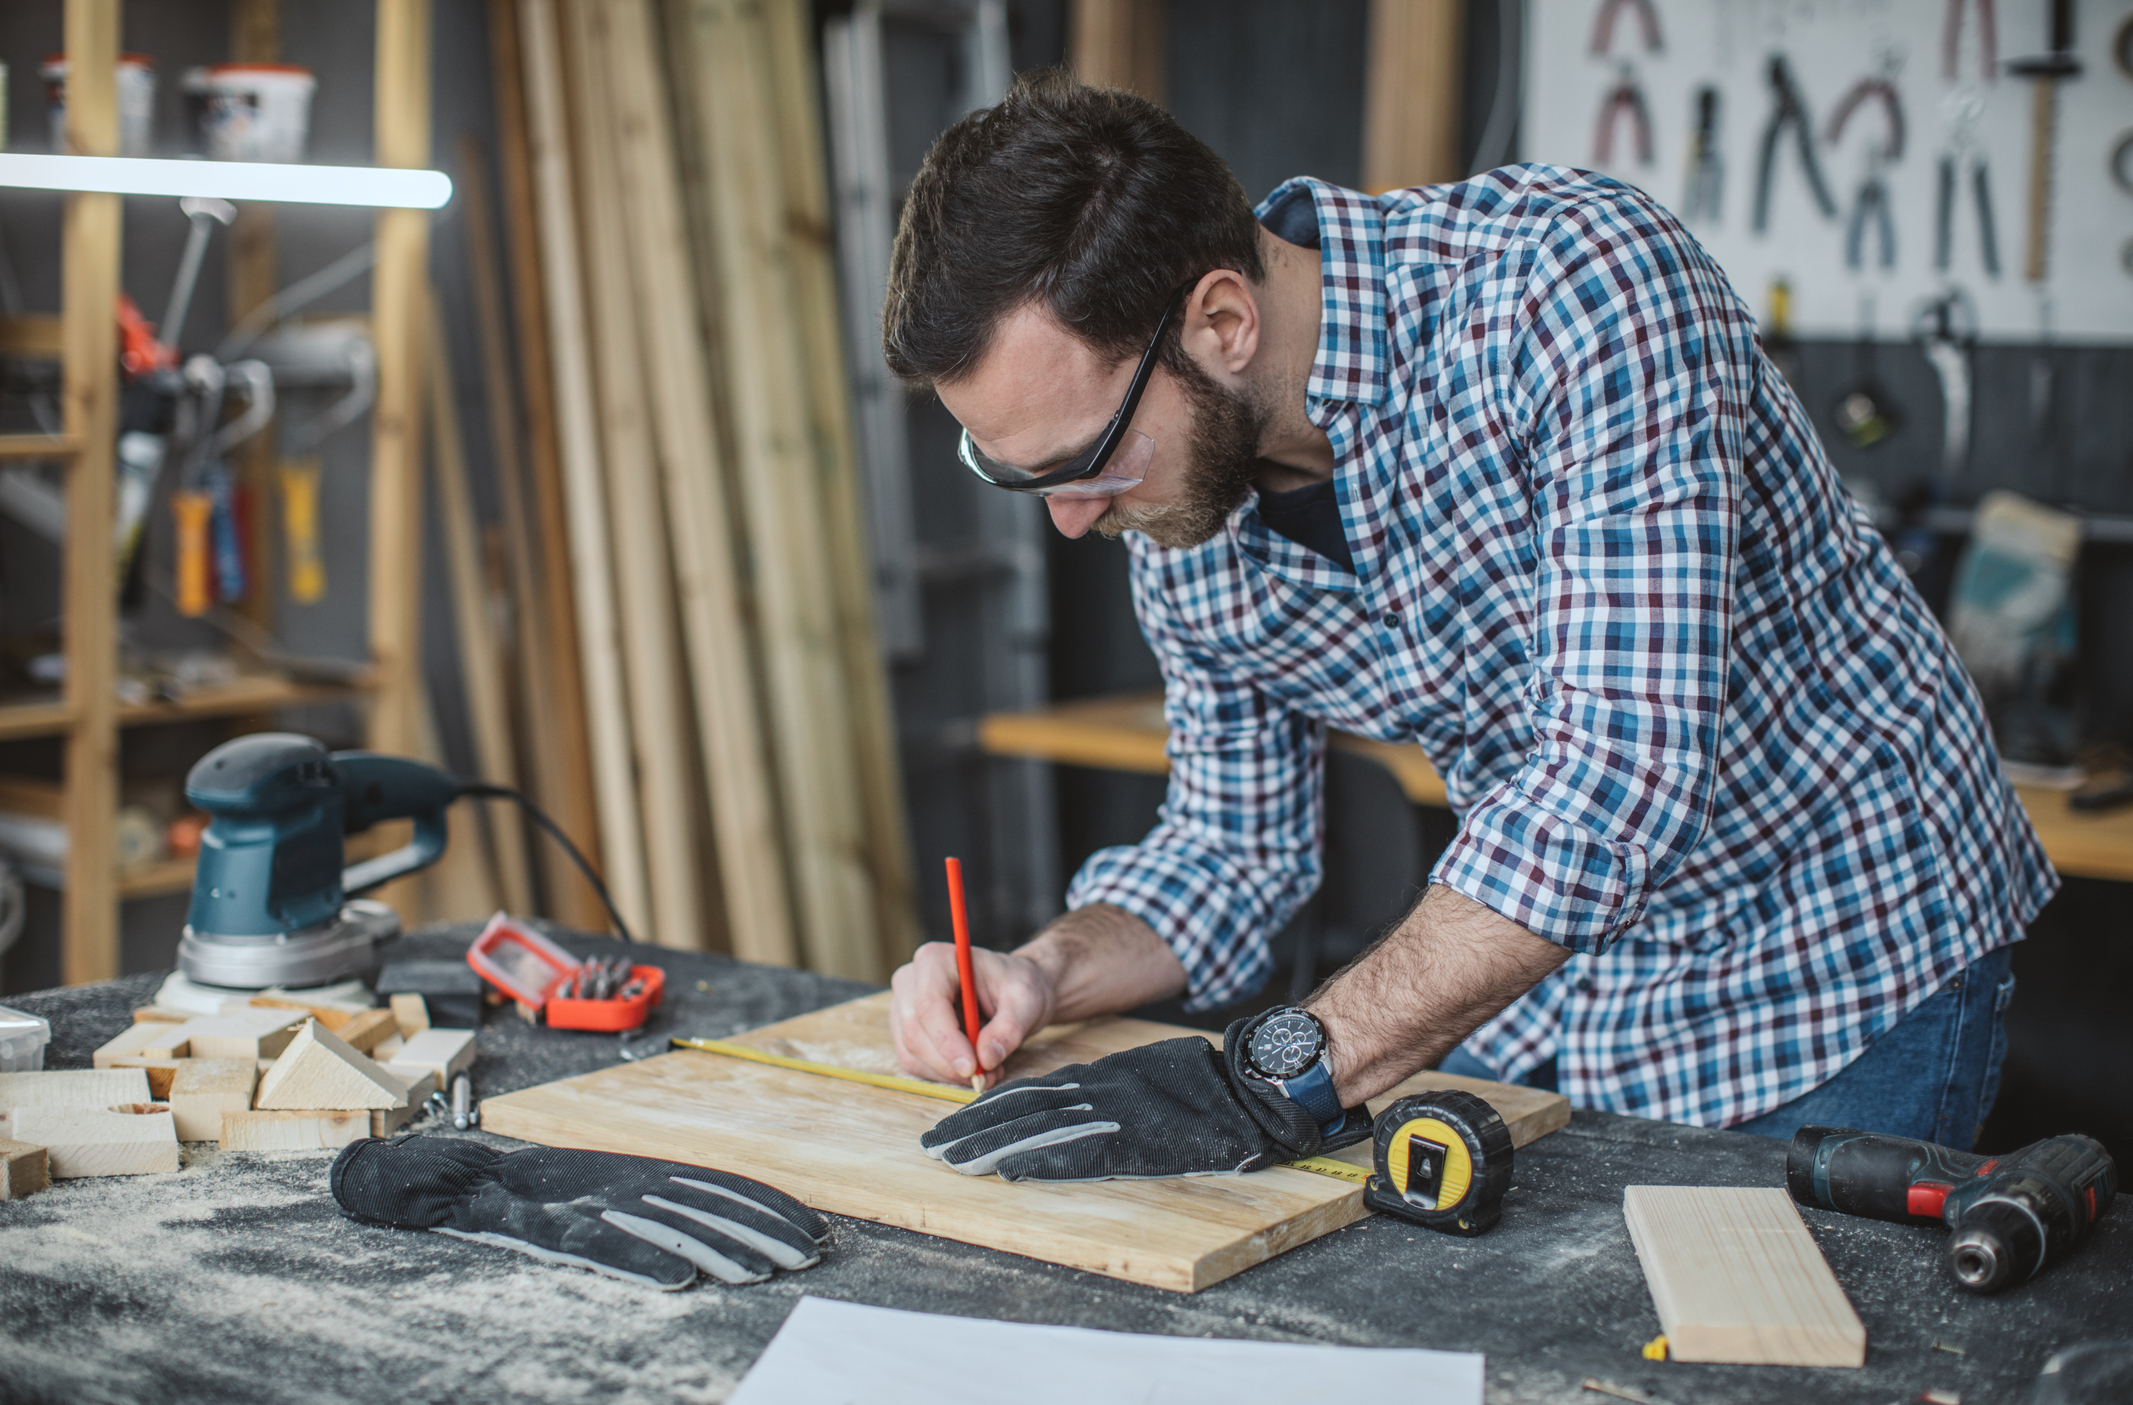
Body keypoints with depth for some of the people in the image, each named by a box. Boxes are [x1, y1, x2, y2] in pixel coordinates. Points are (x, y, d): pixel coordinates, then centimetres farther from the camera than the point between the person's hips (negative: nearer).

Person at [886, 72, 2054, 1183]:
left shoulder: (1576, 277, -31)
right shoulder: (1179, 512, -9)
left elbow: (1623, 769, -38)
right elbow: (1234, 842, 4)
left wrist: (1286, 1074, -40)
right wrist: (1047, 974, -17)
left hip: (1843, 970, -5)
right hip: (1529, 976, 6)